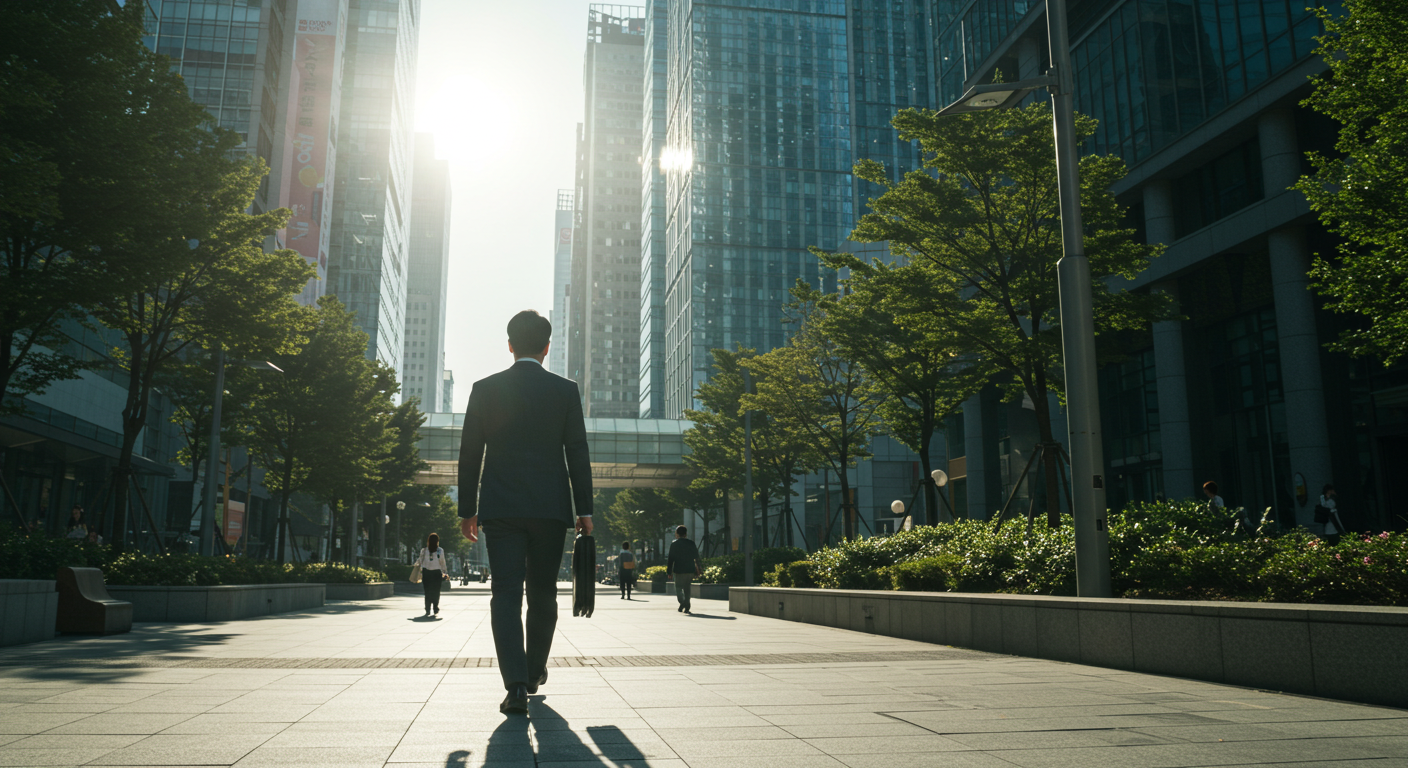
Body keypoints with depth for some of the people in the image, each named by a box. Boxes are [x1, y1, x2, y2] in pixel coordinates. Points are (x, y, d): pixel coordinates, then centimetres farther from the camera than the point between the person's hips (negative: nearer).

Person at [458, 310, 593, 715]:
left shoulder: (485, 389, 4)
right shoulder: (565, 390, 2)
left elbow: (470, 453, 5)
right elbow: (577, 452, 1)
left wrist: (467, 509, 11)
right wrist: (584, 509, 5)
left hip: (499, 509, 0)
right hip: (550, 507, 0)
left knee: (506, 594, -2)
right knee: (543, 593, 14)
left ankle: (516, 684, -14)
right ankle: (534, 672, 29)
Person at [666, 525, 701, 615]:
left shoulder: (674, 543, -3)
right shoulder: (691, 543, 5)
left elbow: (670, 559, -5)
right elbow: (696, 558, 8)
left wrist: (669, 571, -1)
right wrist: (697, 571, 16)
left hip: (678, 570, -3)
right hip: (689, 570, 3)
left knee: (678, 587, 6)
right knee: (686, 588, 13)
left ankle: (682, 603, -17)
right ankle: (686, 608, 11)